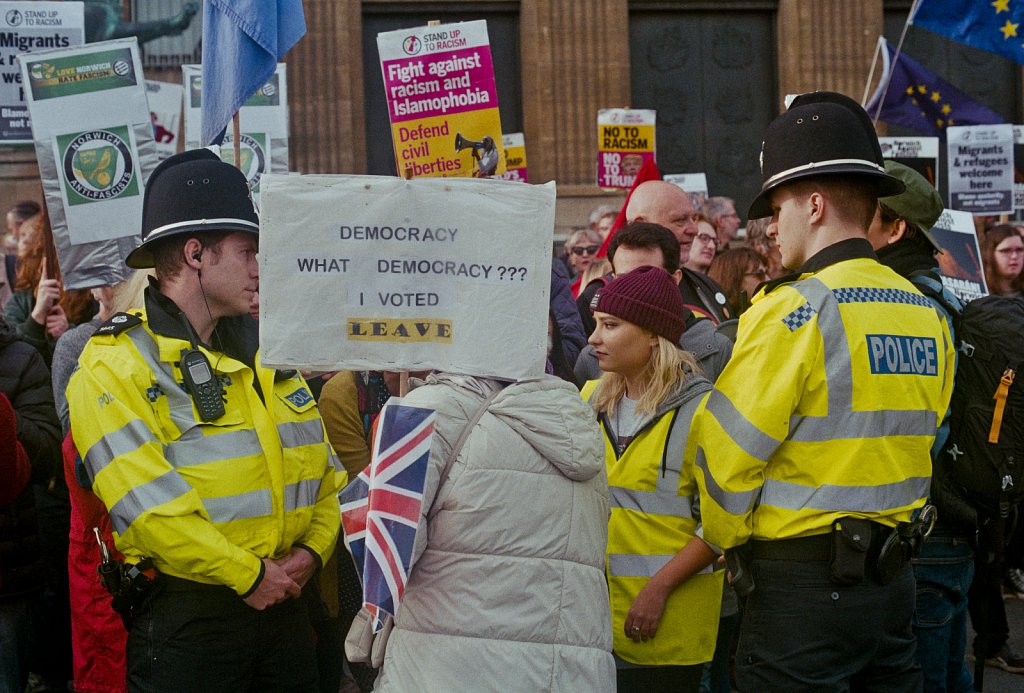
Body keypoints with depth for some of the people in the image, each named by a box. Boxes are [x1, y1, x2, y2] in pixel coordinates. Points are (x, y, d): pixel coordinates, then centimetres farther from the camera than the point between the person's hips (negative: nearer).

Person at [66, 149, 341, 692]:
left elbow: (322, 465, 13)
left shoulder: (262, 353, 12)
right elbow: (149, 504, -19)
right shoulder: (112, 368, -10)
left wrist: (312, 550, -3)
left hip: (283, 600, 6)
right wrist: (248, 575, -15)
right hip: (185, 620, -6)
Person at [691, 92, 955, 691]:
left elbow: (723, 453, -12)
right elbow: (910, 448, 13)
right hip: (893, 579, 7)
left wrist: (731, 541, 5)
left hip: (803, 583, -7)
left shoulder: (794, 309, -16)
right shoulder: (929, 316, 6)